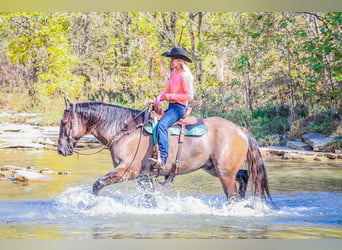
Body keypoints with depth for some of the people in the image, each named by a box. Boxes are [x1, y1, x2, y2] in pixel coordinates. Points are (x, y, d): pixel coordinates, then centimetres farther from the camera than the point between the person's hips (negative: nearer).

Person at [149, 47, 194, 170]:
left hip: (179, 107, -10)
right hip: (171, 107, 10)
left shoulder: (184, 76, -12)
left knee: (162, 125, -32)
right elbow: (167, 92, 18)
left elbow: (189, 96, -15)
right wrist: (157, 99, 1)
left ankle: (162, 159, -42)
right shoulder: (173, 74, 16)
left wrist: (172, 96, -17)